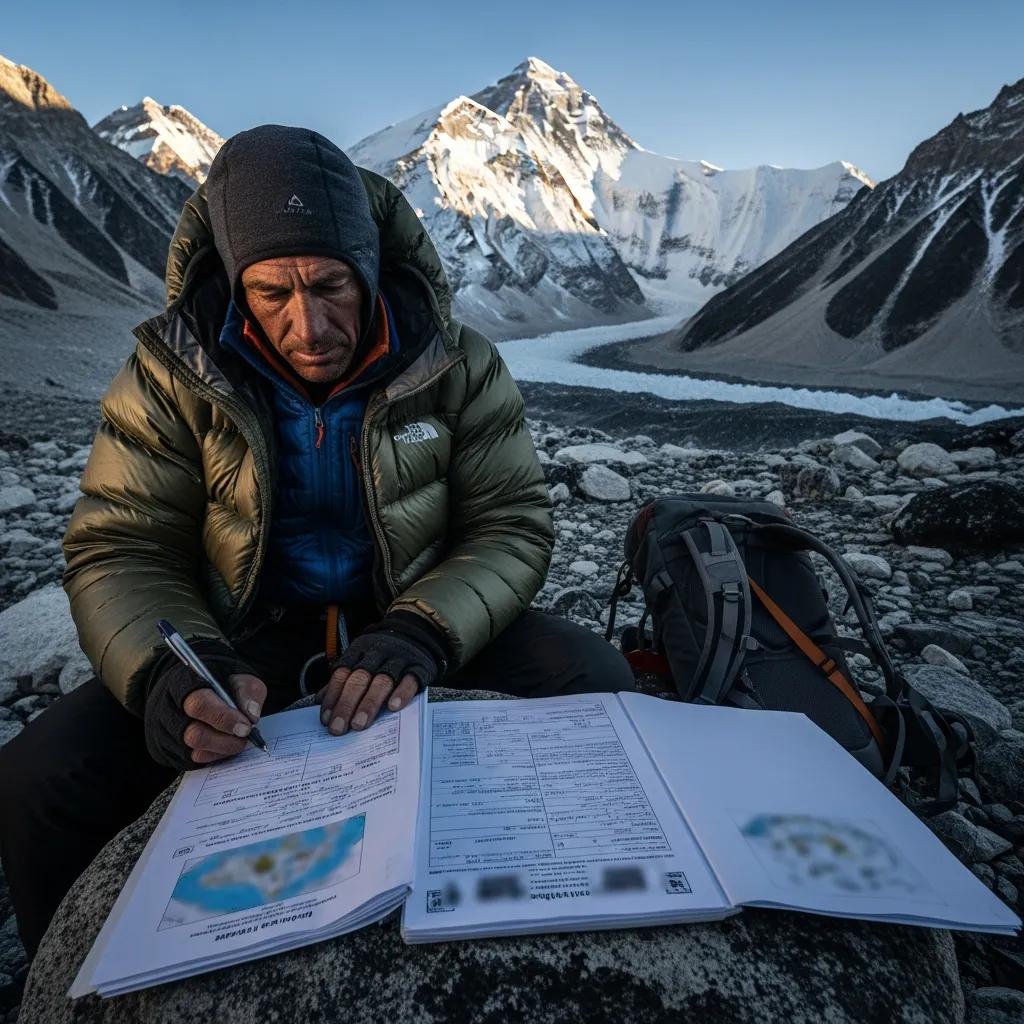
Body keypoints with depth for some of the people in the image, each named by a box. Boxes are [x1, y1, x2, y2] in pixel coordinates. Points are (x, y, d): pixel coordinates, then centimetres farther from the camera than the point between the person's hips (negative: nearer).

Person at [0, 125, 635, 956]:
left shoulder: (455, 363, -10)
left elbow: (512, 523, -11)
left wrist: (420, 636, -29)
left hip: (413, 619, 0)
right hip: (249, 635, 1)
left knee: (599, 683, -21)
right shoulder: (173, 373, -8)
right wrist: (174, 671, -30)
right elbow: (122, 551, -8)